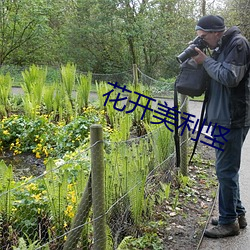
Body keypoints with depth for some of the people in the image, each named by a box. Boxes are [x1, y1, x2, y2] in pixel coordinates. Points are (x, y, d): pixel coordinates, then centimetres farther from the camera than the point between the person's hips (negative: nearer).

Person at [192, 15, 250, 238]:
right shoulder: (222, 47, 17)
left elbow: (230, 77, -21)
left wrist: (206, 61, -12)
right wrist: (203, 60, 3)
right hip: (223, 118, 10)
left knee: (226, 170, -4)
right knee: (228, 169, 16)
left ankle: (229, 222, 8)